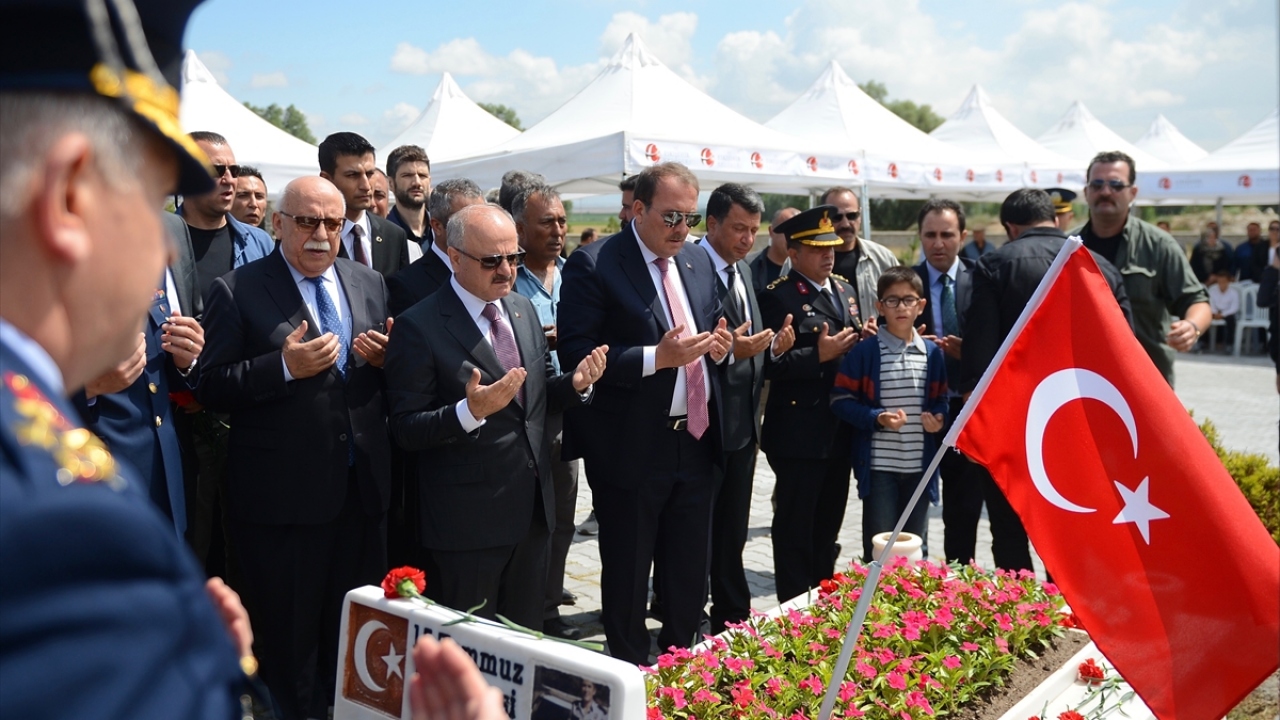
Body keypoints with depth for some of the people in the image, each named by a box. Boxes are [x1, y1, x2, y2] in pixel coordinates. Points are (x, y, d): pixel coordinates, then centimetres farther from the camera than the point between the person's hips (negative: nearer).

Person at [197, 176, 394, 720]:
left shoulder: (370, 284, 9)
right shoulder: (237, 291, -5)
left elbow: (391, 379, 16)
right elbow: (211, 388, -11)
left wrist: (384, 358, -6)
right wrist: (284, 366, -24)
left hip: (364, 488, 4)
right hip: (283, 493, -4)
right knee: (290, 630, 11)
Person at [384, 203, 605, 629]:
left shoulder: (524, 310, 8)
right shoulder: (420, 327, -13)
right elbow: (406, 430, -14)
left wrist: (576, 383, -5)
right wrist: (470, 411, -31)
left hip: (533, 509, 6)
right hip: (467, 520, -6)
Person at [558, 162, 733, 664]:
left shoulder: (698, 261, 10)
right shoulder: (594, 265, -11)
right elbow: (576, 354, -18)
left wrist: (719, 345, -2)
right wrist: (655, 358, -25)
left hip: (695, 442, 6)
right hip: (631, 448, -6)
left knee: (690, 570, 17)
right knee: (627, 575, 9)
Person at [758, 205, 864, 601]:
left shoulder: (844, 290, 14)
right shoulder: (778, 296, -10)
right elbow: (770, 364, -17)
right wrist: (819, 354, -23)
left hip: (840, 431, 8)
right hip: (799, 432, -7)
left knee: (829, 523, 17)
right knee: (795, 529, 3)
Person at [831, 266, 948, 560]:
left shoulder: (933, 353, 6)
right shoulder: (864, 352, -6)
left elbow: (940, 398, 15)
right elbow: (841, 401, -5)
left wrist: (939, 418, -7)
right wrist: (878, 418, -19)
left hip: (920, 464, 4)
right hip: (879, 465, -3)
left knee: (916, 549, 16)